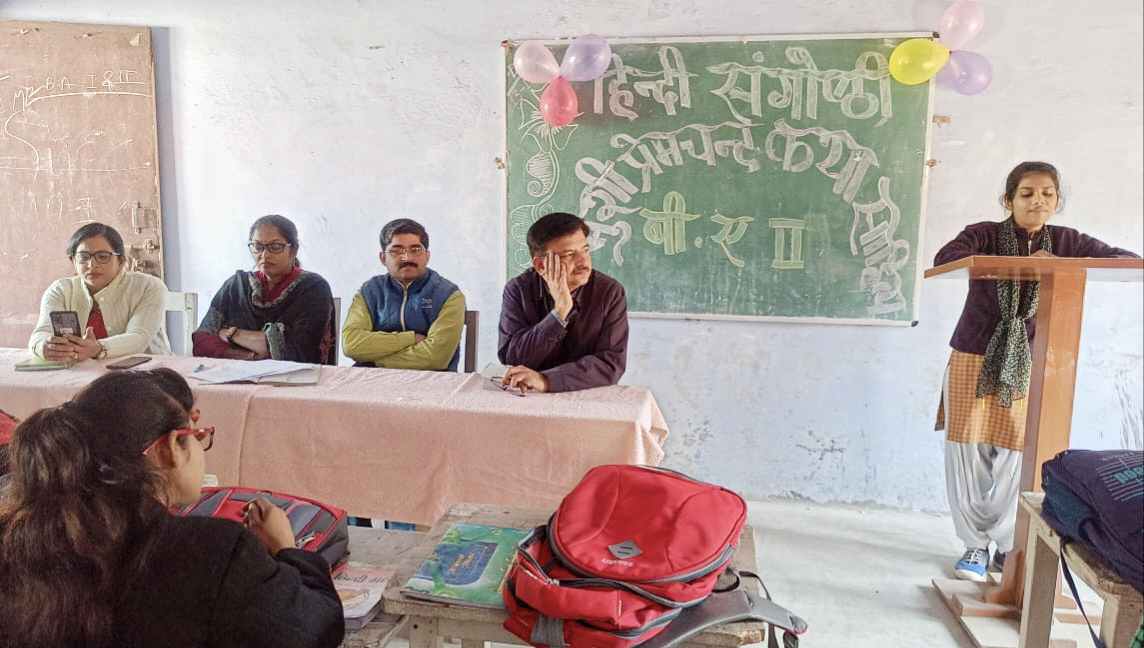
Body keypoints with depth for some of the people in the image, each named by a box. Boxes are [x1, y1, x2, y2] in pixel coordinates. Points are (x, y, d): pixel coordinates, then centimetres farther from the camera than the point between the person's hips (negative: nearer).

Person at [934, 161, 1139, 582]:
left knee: (1018, 455, 1)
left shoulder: (1065, 242, 3)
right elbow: (944, 259, -25)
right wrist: (1020, 262, -32)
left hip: (1028, 365, 2)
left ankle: (1009, 546, 20)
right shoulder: (984, 235, -6)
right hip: (974, 360, -2)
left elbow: (1127, 260, 1)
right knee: (969, 453, 1)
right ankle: (976, 543, 16)